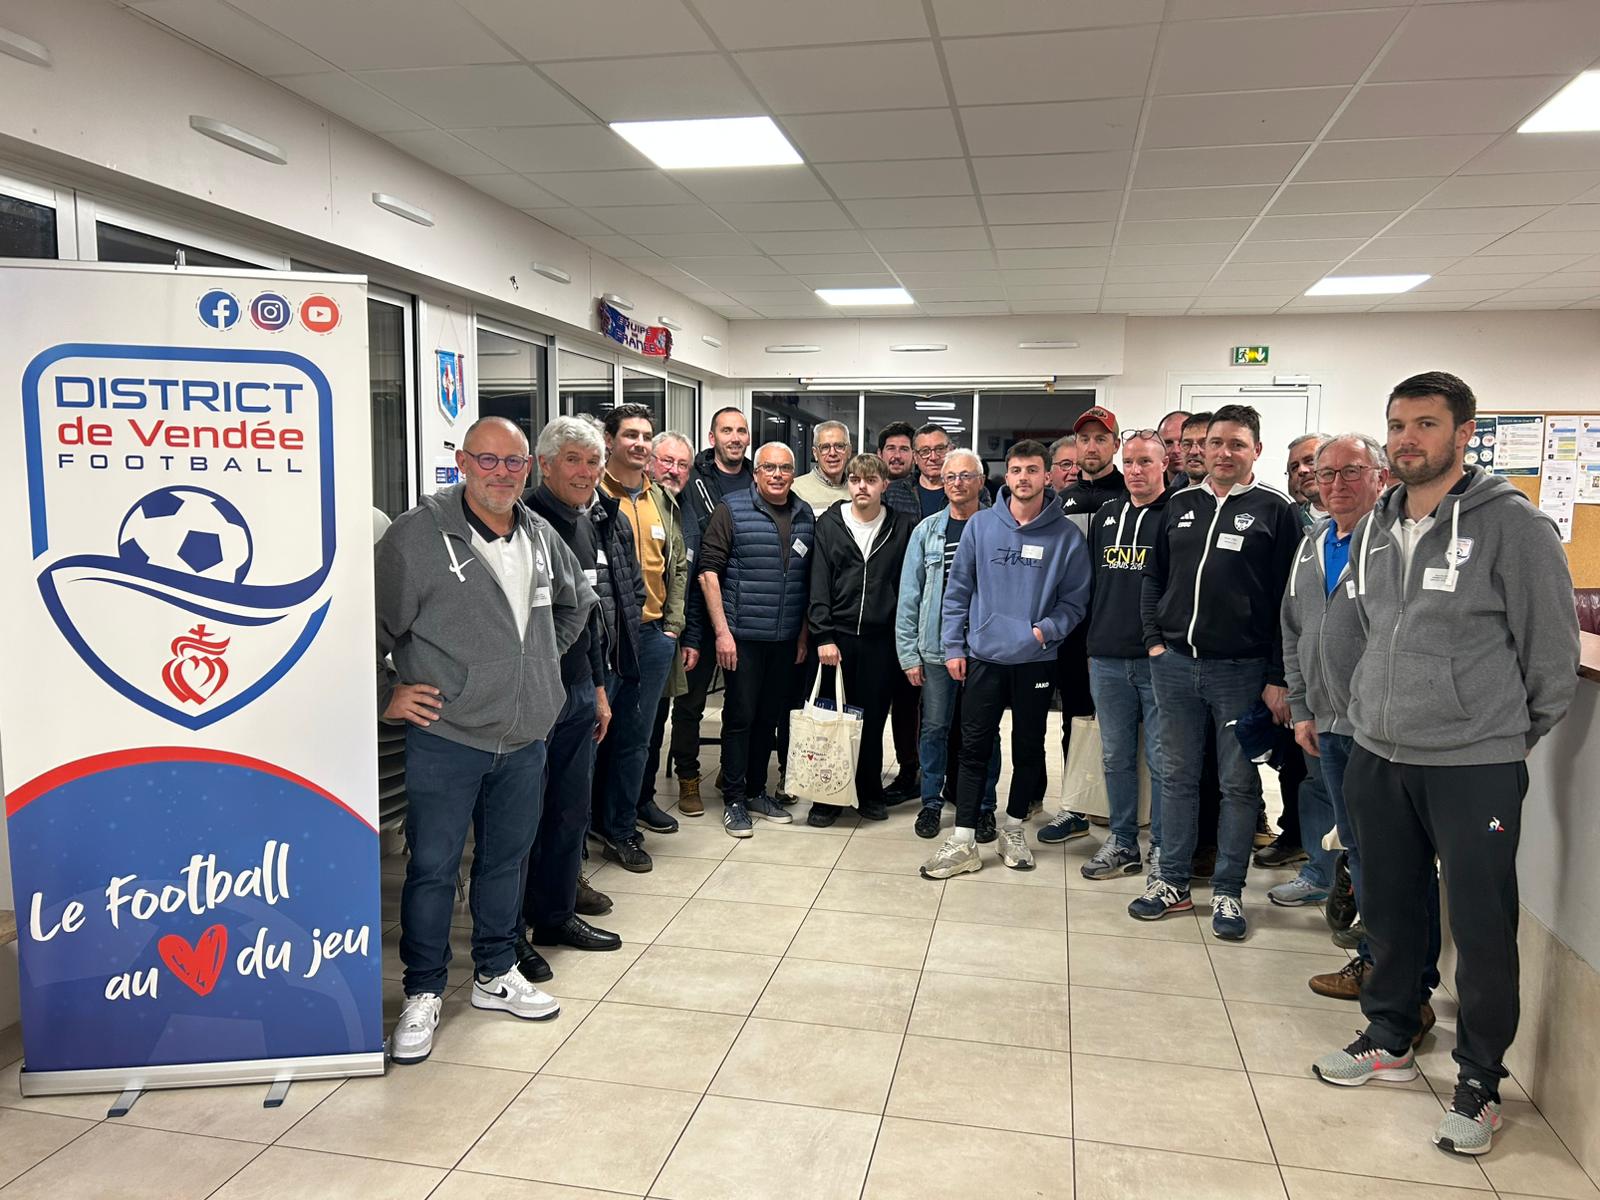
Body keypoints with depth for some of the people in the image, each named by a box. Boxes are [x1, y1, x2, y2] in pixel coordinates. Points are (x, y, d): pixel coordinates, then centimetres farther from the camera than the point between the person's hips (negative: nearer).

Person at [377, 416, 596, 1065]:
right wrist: (386, 693, -8)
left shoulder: (540, 536, 7)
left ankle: (496, 975, 34)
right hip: (445, 740, -5)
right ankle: (423, 994, 22)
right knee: (433, 867, 4)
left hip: (524, 741, 6)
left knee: (507, 859, 17)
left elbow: (575, 602, 26)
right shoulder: (418, 534, -13)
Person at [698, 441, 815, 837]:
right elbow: (709, 571, -9)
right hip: (742, 636, -5)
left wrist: (803, 634, 11)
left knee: (769, 717, 13)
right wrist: (722, 631, -13)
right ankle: (733, 800, 13)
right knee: (740, 717, 1)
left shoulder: (806, 516, 8)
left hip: (786, 639, 5)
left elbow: (808, 580, 14)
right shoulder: (732, 509, -6)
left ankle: (756, 792, 27)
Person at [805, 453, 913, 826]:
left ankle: (870, 792, 22)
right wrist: (823, 637, -9)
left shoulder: (900, 528, 5)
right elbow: (818, 585, -2)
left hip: (881, 640, 1)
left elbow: (907, 586, 5)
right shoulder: (829, 524, 3)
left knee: (872, 720, 7)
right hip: (836, 637, 0)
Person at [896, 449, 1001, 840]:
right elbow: (909, 595, 4)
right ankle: (931, 801, 22)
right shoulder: (927, 531, 5)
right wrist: (909, 654, 0)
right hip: (936, 649, 1)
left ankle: (983, 807, 20)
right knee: (935, 728, 8)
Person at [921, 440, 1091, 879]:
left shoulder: (1067, 535, -4)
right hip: (983, 657, 0)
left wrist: (1048, 628, -16)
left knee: (1028, 748, 12)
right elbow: (957, 590, 3)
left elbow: (1074, 600, 1)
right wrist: (954, 646, 0)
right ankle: (964, 842, 10)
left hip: (1036, 660, 0)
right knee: (974, 748, 3)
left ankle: (1013, 829, 31)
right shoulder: (980, 525, 0)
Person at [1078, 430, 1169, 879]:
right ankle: (1122, 842, 24)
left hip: (1159, 658, -5)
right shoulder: (1106, 516, 13)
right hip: (1107, 660, 5)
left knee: (1162, 758, 2)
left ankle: (1163, 849, 15)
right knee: (1116, 756, 12)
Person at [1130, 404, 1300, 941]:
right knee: (1178, 776, 11)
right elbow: (1154, 578, 16)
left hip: (1242, 670, -3)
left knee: (1239, 784, 7)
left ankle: (1227, 892, 19)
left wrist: (1279, 679, -9)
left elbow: (1288, 600, -5)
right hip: (1175, 664, 4)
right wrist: (1155, 639, 4)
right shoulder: (1179, 504, 10)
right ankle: (1173, 882, 22)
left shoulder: (1274, 510, -2)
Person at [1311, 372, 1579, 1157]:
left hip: (1475, 767, -5)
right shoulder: (1373, 531, 7)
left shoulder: (1513, 525, -11)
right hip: (1377, 759, 6)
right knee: (1387, 908, 17)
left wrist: (1508, 739, 2)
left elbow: (1553, 653, -6)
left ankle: (1479, 1081, 24)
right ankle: (1390, 1040, 37)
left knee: (1482, 928, 5)